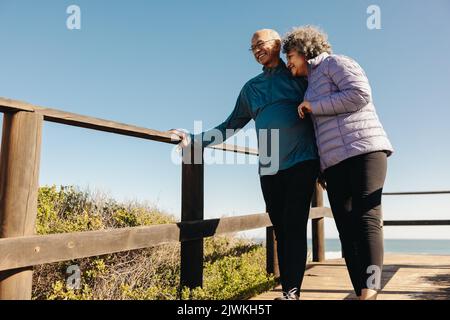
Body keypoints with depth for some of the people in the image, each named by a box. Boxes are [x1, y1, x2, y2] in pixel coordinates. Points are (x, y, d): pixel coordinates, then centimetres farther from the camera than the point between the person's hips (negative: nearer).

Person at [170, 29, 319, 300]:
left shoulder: (299, 75, 7)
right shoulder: (251, 88, 18)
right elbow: (231, 126, 19)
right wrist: (194, 139, 9)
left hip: (302, 161, -3)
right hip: (270, 168, 4)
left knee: (294, 225, -10)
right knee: (281, 229, 4)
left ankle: (292, 291, -7)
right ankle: (288, 290, 9)